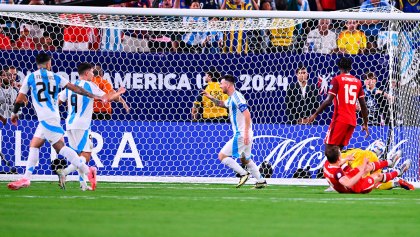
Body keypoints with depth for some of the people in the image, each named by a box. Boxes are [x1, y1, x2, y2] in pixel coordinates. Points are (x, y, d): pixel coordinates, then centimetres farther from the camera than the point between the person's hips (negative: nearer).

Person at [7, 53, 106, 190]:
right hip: (52, 116, 6)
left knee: (60, 146, -10)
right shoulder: (55, 77, 11)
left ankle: (87, 171, -17)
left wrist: (14, 113, 23)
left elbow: (20, 99, 7)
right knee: (34, 145, 11)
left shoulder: (30, 78, 2)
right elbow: (75, 88, 5)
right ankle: (26, 179, 9)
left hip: (46, 118, -6)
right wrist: (93, 96, 9)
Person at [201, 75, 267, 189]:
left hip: (241, 135, -10)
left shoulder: (237, 97, -15)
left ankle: (243, 174, -9)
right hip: (243, 135, 10)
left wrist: (246, 133, -28)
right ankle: (261, 181, 22)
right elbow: (222, 104, 38)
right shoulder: (231, 98, 15)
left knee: (222, 156, -9)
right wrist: (211, 97, 22)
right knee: (245, 159, 20)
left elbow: (247, 114, -23)